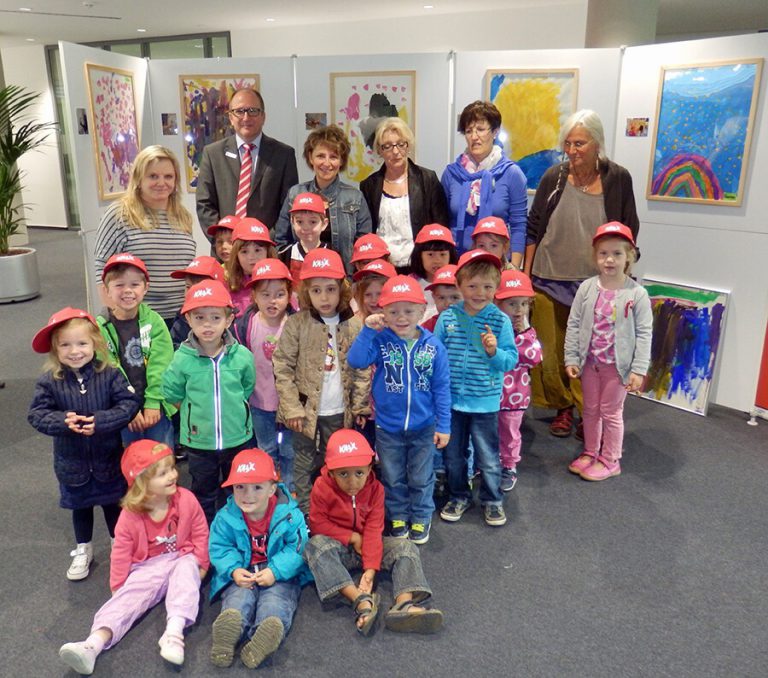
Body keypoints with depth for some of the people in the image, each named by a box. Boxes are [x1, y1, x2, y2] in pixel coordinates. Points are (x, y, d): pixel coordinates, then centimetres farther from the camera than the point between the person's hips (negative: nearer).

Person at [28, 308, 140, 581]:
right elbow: (37, 414, -13)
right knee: (80, 506, 22)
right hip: (72, 462, 1)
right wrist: (62, 421, -32)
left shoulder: (109, 375, -17)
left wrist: (101, 421, -32)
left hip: (108, 458, -1)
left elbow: (129, 404, -19)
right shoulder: (49, 382, -13)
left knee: (113, 503, 19)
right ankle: (83, 551, 43)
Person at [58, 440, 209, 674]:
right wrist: (118, 587, 1)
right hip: (148, 567, 1)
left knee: (187, 568, -33)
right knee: (126, 599, -20)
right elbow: (122, 552, -2)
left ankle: (174, 633, -46)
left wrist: (201, 565, 1)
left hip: (181, 560, -1)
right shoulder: (131, 515, -13)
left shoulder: (186, 499, -13)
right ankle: (92, 646, -39)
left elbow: (200, 533, -1)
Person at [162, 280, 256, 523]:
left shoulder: (242, 356, -13)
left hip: (237, 437, 1)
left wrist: (232, 409, 2)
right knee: (203, 493, 18)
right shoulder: (182, 359, -14)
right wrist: (198, 412, 0)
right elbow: (173, 395, -1)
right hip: (199, 440, -1)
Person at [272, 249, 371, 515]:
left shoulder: (354, 326, -3)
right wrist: (292, 408, -11)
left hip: (340, 412, 2)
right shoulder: (296, 324, -10)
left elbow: (362, 370, 2)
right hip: (306, 410, -2)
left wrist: (360, 406, 0)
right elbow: (282, 368, -9)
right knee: (304, 467, 10)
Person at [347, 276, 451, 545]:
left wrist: (443, 426, -4)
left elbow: (441, 388, -5)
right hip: (388, 427, 0)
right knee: (393, 478, 18)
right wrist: (368, 330, -28)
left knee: (421, 478, 17)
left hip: (423, 427, 0)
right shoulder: (380, 341, -11)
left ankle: (421, 519, 37)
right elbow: (356, 361, -25)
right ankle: (398, 517, 39)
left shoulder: (433, 346, -10)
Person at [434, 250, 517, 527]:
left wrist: (494, 352, -27)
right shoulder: (447, 317, -6)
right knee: (453, 455, 17)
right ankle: (459, 497, 39)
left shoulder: (501, 321, -9)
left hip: (485, 402, -2)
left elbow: (511, 360, -8)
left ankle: (492, 500, 33)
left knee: (488, 457, 11)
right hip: (451, 400, 2)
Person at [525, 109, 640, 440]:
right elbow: (533, 227, 6)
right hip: (549, 280, 1)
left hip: (595, 284, -1)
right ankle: (562, 408, 23)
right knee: (551, 348, 6)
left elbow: (629, 232, 6)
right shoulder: (554, 177, 0)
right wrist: (525, 273, 4)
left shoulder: (618, 179, -1)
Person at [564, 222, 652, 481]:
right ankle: (590, 453, 34)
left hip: (617, 364, -3)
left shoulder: (637, 293, -12)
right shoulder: (587, 287, -5)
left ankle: (609, 461, 24)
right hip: (589, 361, 3)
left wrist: (639, 370, -13)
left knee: (611, 412, 9)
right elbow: (574, 325, 0)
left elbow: (644, 334, -10)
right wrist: (571, 359, -3)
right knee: (590, 409, 17)